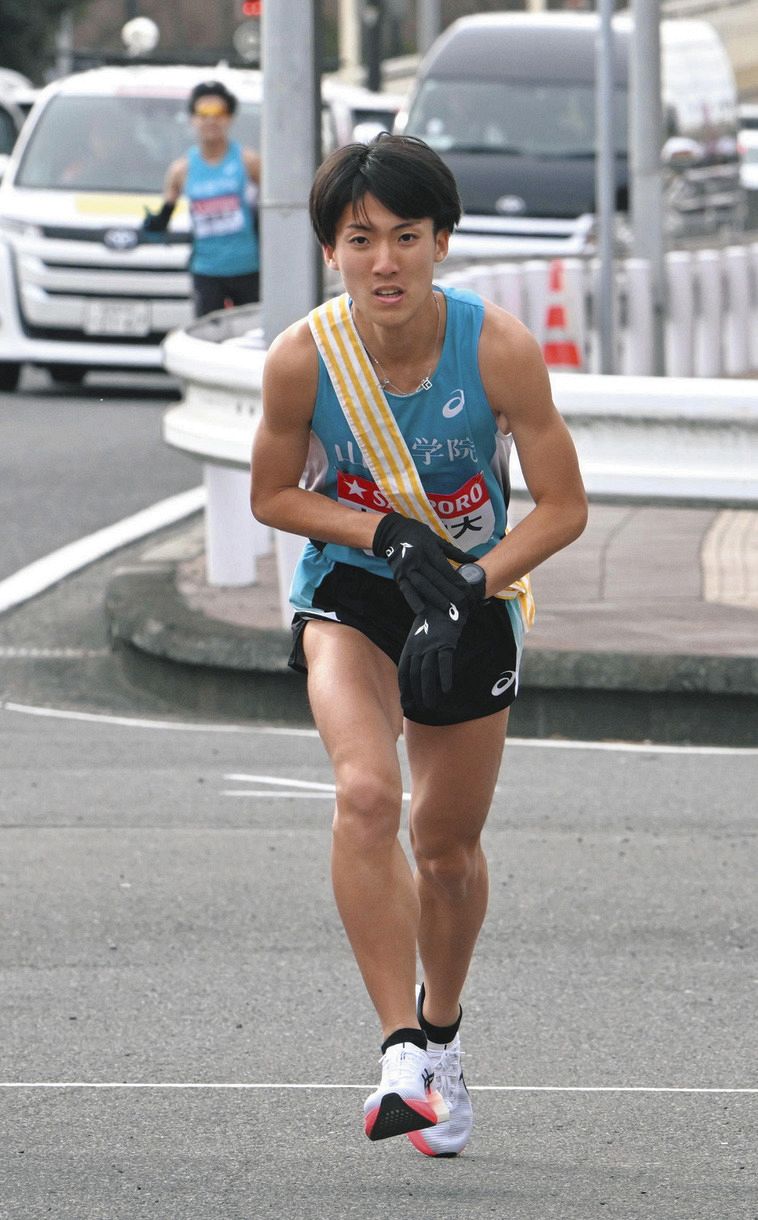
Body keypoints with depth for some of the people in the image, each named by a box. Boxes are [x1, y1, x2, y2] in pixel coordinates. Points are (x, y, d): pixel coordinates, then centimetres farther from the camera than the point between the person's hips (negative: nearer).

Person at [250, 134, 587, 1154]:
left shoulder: (500, 349, -22)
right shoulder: (302, 359, -20)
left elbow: (564, 507, -13)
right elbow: (273, 496, -4)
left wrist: (469, 586, -27)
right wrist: (387, 535, -20)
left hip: (477, 592, 1)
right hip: (350, 586, -1)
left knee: (449, 845, 11)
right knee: (367, 793, -28)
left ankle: (443, 1029, 41)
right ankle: (402, 1052, -28)